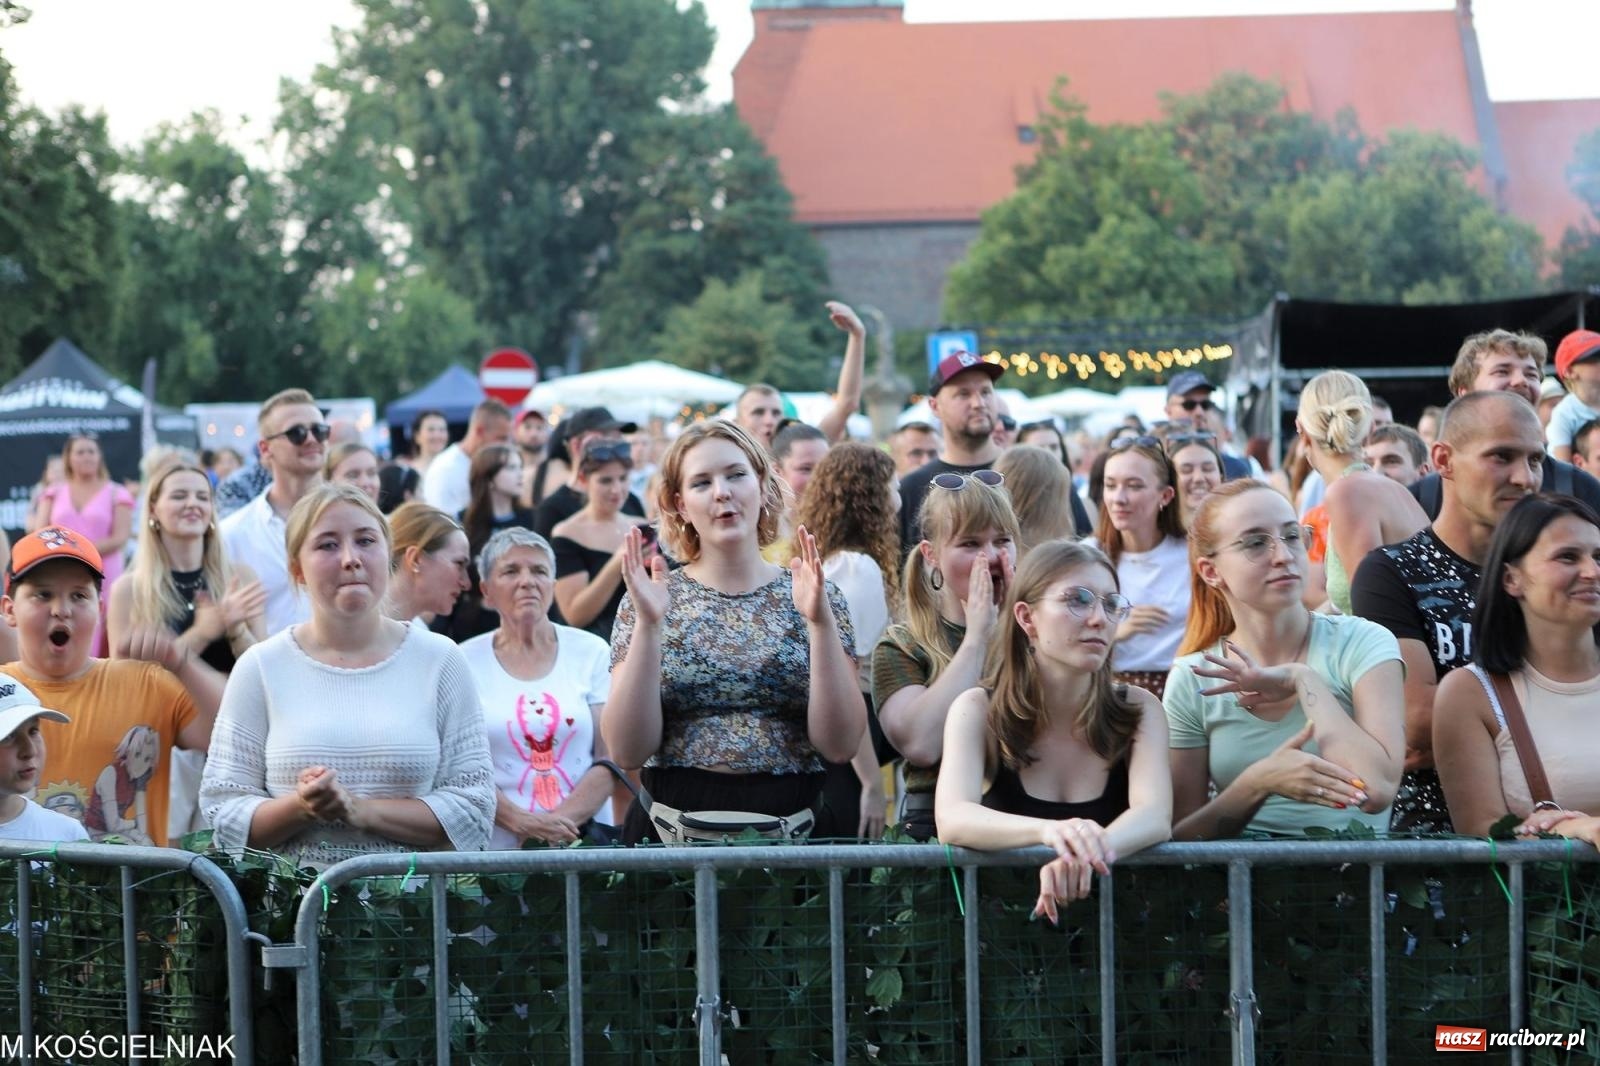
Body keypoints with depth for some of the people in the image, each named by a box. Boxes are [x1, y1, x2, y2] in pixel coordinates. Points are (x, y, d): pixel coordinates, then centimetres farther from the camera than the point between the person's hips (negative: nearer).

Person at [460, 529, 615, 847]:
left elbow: (611, 759, 5)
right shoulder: (465, 662, 8)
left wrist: (562, 822, -8)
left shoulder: (592, 652, 11)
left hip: (585, 840, 0)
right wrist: (522, 822, -12)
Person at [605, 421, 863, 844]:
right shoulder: (656, 599, 4)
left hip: (789, 829, 0)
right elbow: (627, 751, -5)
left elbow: (840, 745, -4)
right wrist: (648, 624, -13)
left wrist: (821, 622, -13)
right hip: (673, 832, 0)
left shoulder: (815, 596, 5)